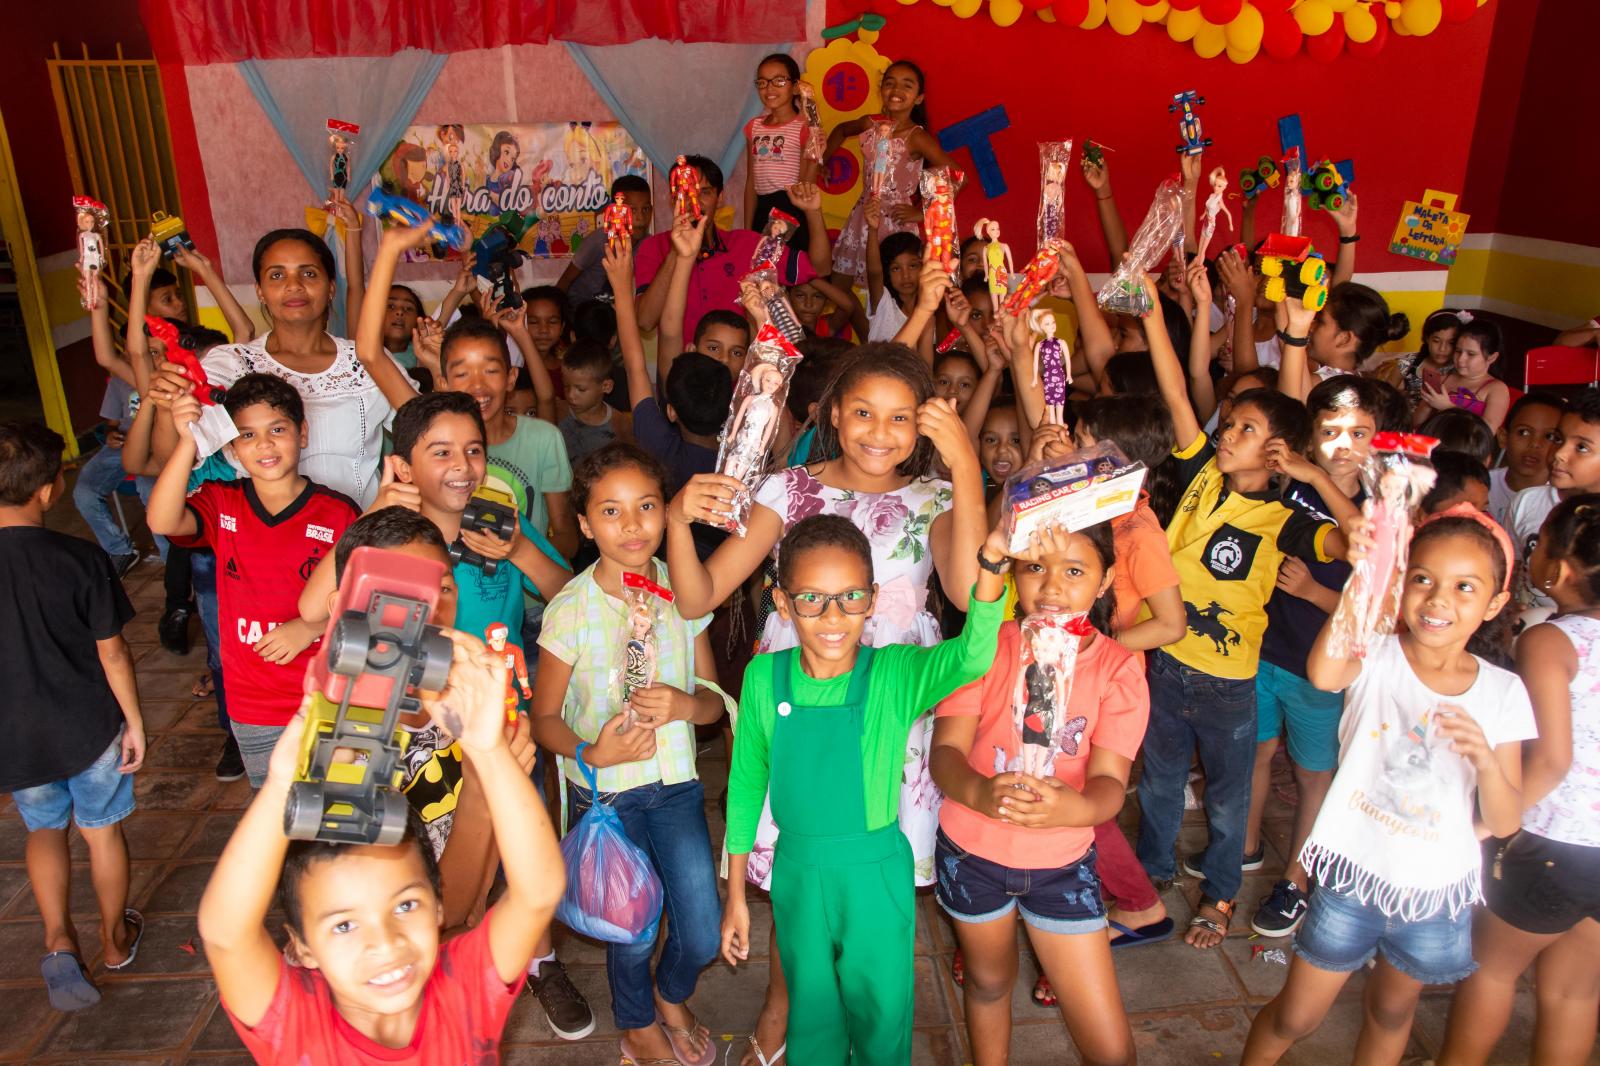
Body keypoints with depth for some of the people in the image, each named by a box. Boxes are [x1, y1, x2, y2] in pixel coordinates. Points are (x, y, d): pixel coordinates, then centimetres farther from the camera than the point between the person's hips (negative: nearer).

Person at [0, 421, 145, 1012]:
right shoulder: (80, 558, -21)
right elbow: (112, 652, -13)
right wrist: (134, 720, 1)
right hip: (89, 728, -2)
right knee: (101, 829, 18)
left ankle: (58, 941, 12)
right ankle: (116, 938, 35)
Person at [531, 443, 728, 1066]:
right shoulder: (570, 610, -14)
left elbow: (713, 699, 2)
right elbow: (544, 717, -7)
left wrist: (685, 704, -21)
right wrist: (590, 753, -26)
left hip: (676, 785, 3)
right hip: (606, 792, -2)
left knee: (703, 936, 6)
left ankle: (672, 997, 43)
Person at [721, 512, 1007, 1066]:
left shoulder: (896, 673, -19)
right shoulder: (764, 676, -12)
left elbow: (971, 656, -40)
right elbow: (746, 782, -1)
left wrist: (992, 561, -58)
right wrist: (735, 891, 5)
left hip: (877, 876, -2)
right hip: (796, 874, 2)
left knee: (881, 1015, 19)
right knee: (811, 1016, 23)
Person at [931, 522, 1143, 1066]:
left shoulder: (1120, 669, -11)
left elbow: (1110, 781, -19)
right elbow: (946, 752, -20)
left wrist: (1075, 807, -44)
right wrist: (980, 793, -43)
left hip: (1062, 862, 0)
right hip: (972, 852, 0)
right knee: (989, 982, 24)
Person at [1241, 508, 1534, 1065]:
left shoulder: (1502, 692, -6)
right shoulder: (1376, 655, -15)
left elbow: (1504, 823, -6)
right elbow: (1322, 674, -41)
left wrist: (1485, 759, -26)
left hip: (1436, 891, 3)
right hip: (1353, 875, -2)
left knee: (1392, 1011, 26)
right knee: (1293, 1019, 12)